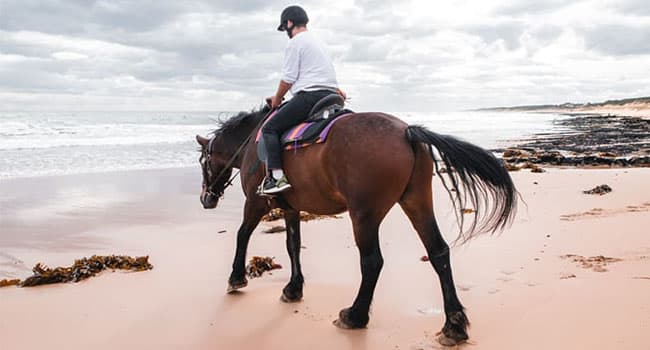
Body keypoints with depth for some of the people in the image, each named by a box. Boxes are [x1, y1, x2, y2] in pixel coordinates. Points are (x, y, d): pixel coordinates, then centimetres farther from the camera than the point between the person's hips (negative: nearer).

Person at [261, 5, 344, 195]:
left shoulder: (295, 42, -1)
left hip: (309, 96, -9)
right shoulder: (318, 42, 27)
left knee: (270, 128, -5)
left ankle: (276, 176, -19)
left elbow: (288, 78, -6)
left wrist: (277, 99, 8)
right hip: (330, 96, 9)